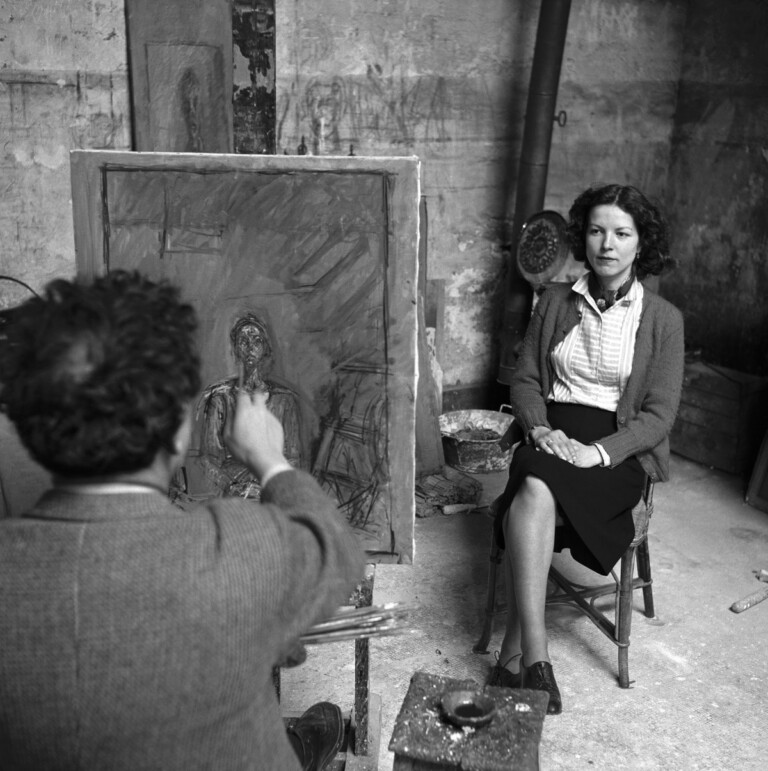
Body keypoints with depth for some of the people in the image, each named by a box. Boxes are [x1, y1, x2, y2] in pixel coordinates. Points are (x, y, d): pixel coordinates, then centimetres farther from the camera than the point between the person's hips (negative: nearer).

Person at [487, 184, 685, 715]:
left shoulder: (663, 319, 1)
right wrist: (541, 430, -10)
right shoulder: (556, 302, 10)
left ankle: (514, 654, -29)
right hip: (551, 435, 3)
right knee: (535, 491, -34)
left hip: (620, 448, -2)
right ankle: (535, 657, -35)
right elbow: (525, 380, 11)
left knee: (534, 490, -34)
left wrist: (598, 451, -19)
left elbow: (659, 415, -3)